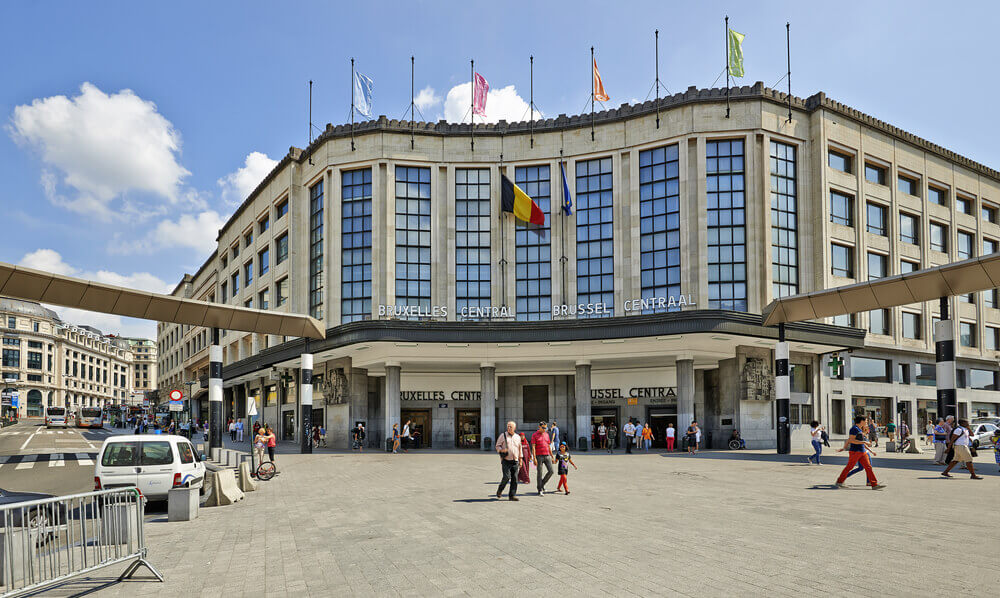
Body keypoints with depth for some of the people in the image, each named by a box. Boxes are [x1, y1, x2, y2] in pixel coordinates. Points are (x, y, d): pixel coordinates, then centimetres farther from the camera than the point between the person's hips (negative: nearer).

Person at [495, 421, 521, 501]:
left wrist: (520, 460, 15)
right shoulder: (503, 435, 2)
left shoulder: (518, 437, 13)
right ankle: (499, 490, 12)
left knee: (514, 478, -1)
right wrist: (501, 450, -18)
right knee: (507, 477, -13)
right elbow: (497, 446, 3)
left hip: (515, 461, 4)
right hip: (506, 460, -4)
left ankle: (512, 495, 5)